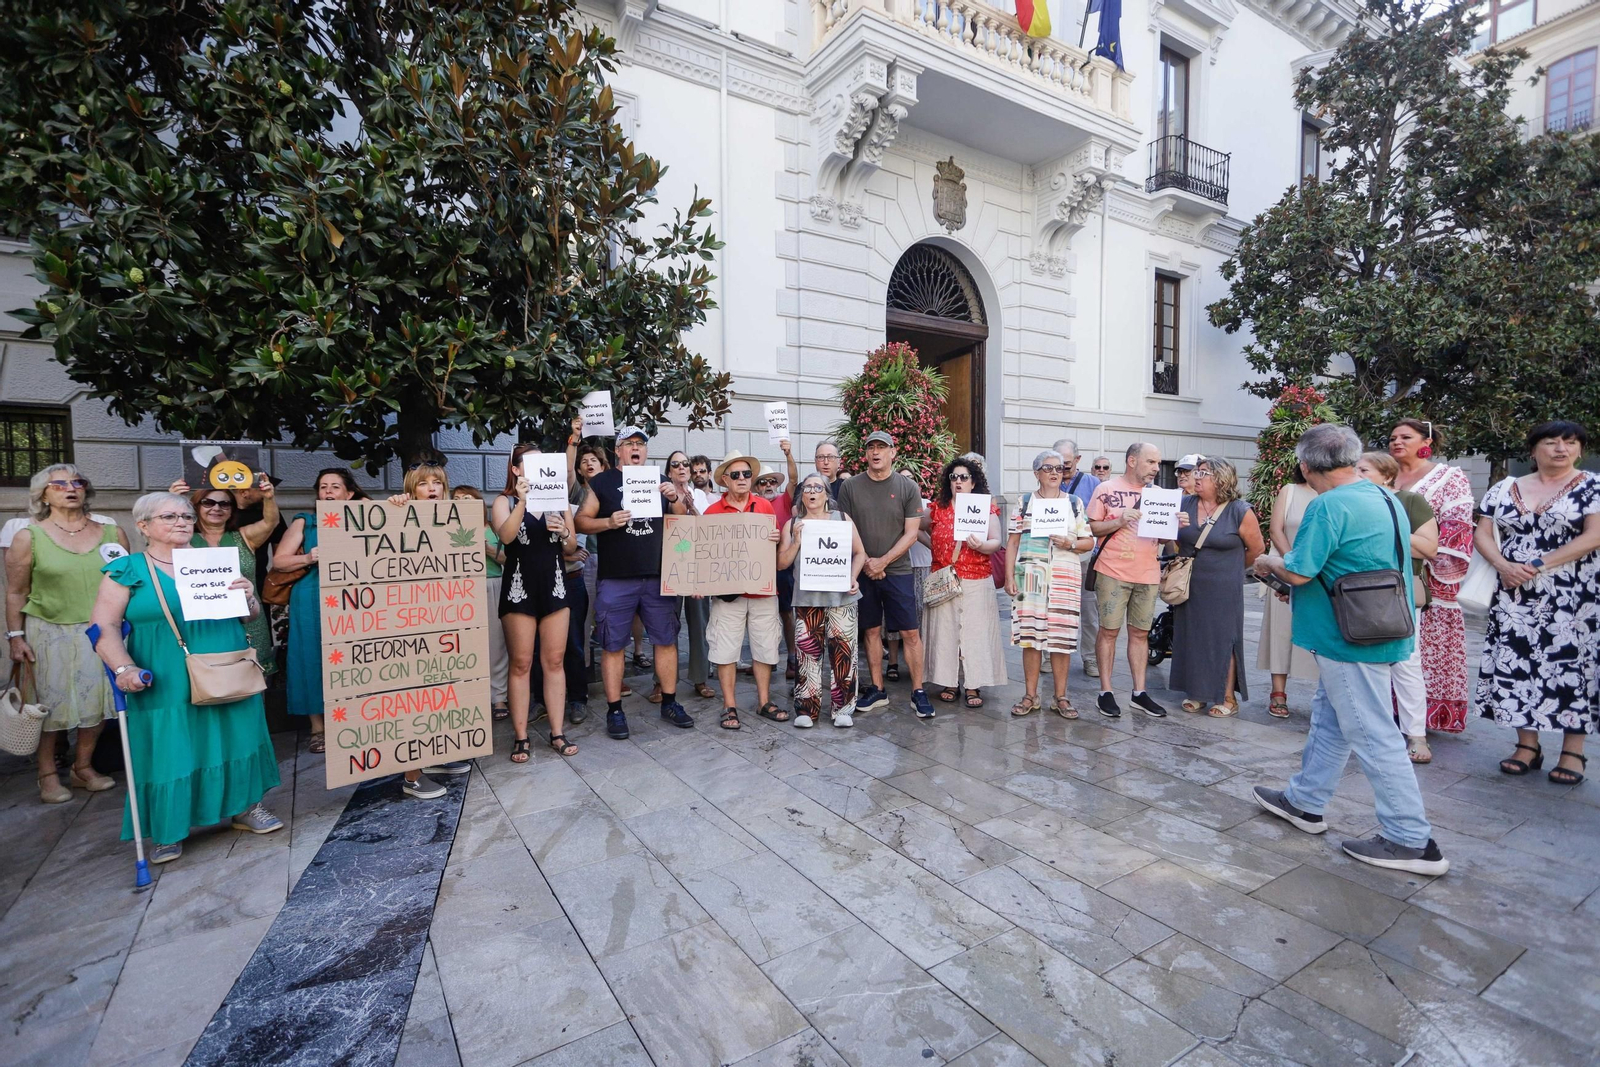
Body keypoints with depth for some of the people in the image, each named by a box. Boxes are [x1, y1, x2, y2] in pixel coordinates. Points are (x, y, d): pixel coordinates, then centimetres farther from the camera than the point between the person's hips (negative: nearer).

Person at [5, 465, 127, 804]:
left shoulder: (112, 532, 3)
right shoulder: (28, 537, -1)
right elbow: (16, 593, 1)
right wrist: (15, 636, -4)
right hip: (49, 633, -2)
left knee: (98, 700, 5)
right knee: (50, 704, 5)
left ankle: (83, 767, 21)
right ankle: (48, 775, 19)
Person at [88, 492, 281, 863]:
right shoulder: (128, 569, 0)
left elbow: (252, 614, 14)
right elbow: (104, 627, -5)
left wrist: (248, 596, -8)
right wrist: (124, 668, -19)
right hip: (167, 685, -3)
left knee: (235, 740, 9)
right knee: (169, 753, 3)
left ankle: (245, 808, 24)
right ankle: (168, 831, 19)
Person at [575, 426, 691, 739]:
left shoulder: (661, 480, 13)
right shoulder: (602, 482, 4)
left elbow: (683, 521, 13)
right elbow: (581, 521, 1)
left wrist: (675, 498, -6)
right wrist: (608, 522, -17)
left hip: (659, 577, 3)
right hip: (615, 579, -2)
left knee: (666, 641, 7)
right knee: (612, 646, 3)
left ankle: (669, 702, 21)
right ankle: (614, 710, 15)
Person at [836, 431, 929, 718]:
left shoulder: (908, 487, 0)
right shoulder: (850, 487, 3)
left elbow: (911, 533, -3)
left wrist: (883, 561, -12)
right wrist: (865, 564, -8)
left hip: (897, 570, -1)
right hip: (863, 572, 2)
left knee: (910, 632, -1)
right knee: (871, 631, 10)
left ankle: (918, 693, 10)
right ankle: (877, 690, 21)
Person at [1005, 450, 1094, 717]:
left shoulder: (1075, 503, 11)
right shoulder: (1024, 502, 10)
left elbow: (1089, 542, 10)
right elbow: (1012, 542, 7)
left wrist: (1070, 543, -11)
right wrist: (1009, 576, -1)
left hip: (1064, 578, 0)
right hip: (1029, 576, 0)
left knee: (1061, 637, -1)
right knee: (1030, 636, 2)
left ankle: (1061, 697, 12)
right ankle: (1030, 696, 13)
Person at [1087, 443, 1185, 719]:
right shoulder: (1107, 489, -2)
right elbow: (1091, 528, -3)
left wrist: (1176, 524, -4)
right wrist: (1119, 521, -17)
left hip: (1148, 574, 5)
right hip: (1113, 572, -4)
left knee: (1140, 633, 10)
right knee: (1109, 630, -1)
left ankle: (1139, 692, 18)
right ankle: (1105, 692, 9)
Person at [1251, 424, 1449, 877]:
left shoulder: (1328, 506, -21)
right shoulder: (1386, 498, 10)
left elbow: (1299, 572, -23)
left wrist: (1269, 562, -2)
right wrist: (1283, 564, 18)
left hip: (1351, 640, -10)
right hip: (1380, 631, 10)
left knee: (1374, 737, 0)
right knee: (1329, 720, 19)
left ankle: (1413, 842, 11)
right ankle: (1304, 802, 32)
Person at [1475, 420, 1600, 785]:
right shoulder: (1505, 489, 9)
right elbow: (1483, 533, 6)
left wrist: (1538, 565, -17)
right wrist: (1503, 565, -11)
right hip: (1513, 595, 3)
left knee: (1570, 663, -1)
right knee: (1515, 662, 2)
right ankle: (1527, 745, 13)